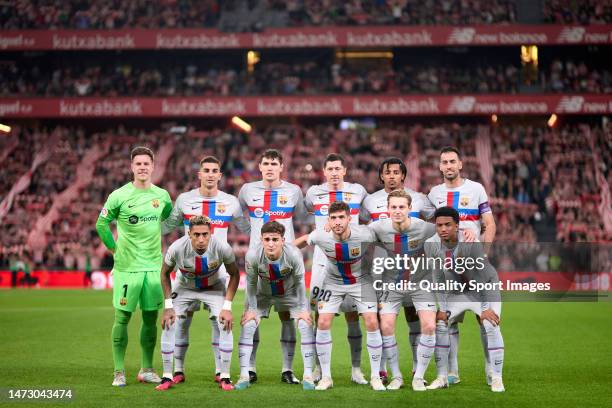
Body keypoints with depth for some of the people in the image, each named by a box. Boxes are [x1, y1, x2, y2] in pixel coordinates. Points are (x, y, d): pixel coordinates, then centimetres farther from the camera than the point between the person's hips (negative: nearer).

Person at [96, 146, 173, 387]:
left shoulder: (162, 195, 5)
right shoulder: (120, 196, -5)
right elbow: (101, 223, 2)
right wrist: (114, 248, -1)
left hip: (154, 266, 4)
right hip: (127, 266, -3)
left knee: (151, 318, 7)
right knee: (122, 317, -2)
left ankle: (146, 370, 17)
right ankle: (119, 372, 5)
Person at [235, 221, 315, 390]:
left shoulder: (294, 254, -34)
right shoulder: (253, 255, -33)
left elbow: (299, 282, -17)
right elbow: (251, 283, -15)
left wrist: (303, 309, -13)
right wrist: (251, 309, -11)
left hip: (290, 294, 0)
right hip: (263, 295, 1)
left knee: (306, 326, -12)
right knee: (247, 327, -11)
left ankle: (308, 376, -3)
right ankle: (244, 376, -2)